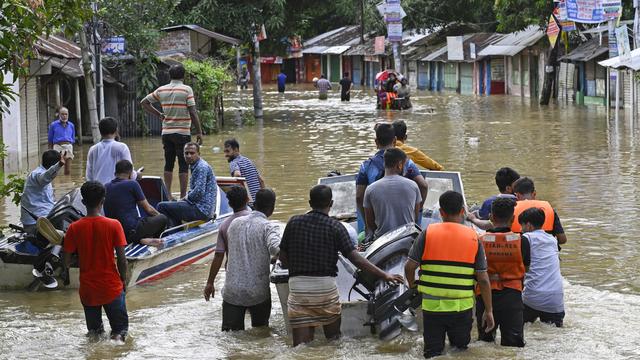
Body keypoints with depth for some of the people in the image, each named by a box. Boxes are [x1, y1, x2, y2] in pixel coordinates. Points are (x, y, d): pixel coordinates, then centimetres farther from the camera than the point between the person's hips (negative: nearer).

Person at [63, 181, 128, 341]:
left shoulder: (74, 228, -7)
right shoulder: (114, 225, -10)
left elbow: (67, 262, -3)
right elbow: (122, 259, -9)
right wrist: (124, 281, 7)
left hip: (87, 290, 2)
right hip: (112, 287, -2)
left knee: (94, 331, 21)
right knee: (120, 328, 12)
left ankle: (95, 335, -8)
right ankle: (117, 335, -17)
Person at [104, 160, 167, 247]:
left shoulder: (107, 187, 9)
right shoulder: (132, 184, -7)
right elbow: (148, 209, 1)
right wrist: (159, 215, 23)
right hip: (131, 232, -6)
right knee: (162, 219, 13)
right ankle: (143, 239, 3)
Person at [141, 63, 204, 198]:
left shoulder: (161, 90, 6)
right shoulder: (187, 89, -8)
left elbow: (144, 102, 12)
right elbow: (193, 113, -11)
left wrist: (158, 114, 13)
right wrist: (199, 132, -6)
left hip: (166, 132, 4)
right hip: (182, 133, -4)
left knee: (168, 164, 11)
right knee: (183, 165, 0)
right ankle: (183, 196, -2)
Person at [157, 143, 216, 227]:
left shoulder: (202, 167, -15)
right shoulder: (195, 166, 18)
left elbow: (199, 192, -24)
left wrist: (187, 197, -7)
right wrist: (185, 198, 9)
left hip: (201, 210, -11)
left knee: (162, 206, -11)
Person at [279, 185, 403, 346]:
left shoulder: (294, 223, 2)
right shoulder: (335, 227, -4)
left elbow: (283, 259, 6)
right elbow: (355, 258, -11)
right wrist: (384, 275, -8)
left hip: (297, 286, 1)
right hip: (326, 285, -1)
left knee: (301, 344, 1)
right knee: (333, 338, 20)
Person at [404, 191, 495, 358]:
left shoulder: (428, 233, -4)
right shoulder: (473, 238, -2)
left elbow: (409, 266, -6)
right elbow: (483, 279, -3)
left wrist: (411, 283, 16)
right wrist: (488, 311, 6)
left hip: (432, 307, 0)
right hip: (462, 308, 0)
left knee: (433, 354, 9)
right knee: (460, 353, 18)